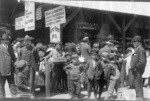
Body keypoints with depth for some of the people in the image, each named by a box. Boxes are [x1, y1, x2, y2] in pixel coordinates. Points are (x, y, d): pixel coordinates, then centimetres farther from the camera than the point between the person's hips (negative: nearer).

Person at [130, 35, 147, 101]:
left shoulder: (141, 50, -16)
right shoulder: (137, 50, 16)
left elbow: (142, 62, -24)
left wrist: (135, 67, -19)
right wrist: (133, 67, 12)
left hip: (138, 71, -10)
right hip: (136, 71, 10)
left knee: (138, 85, -6)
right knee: (137, 85, 16)